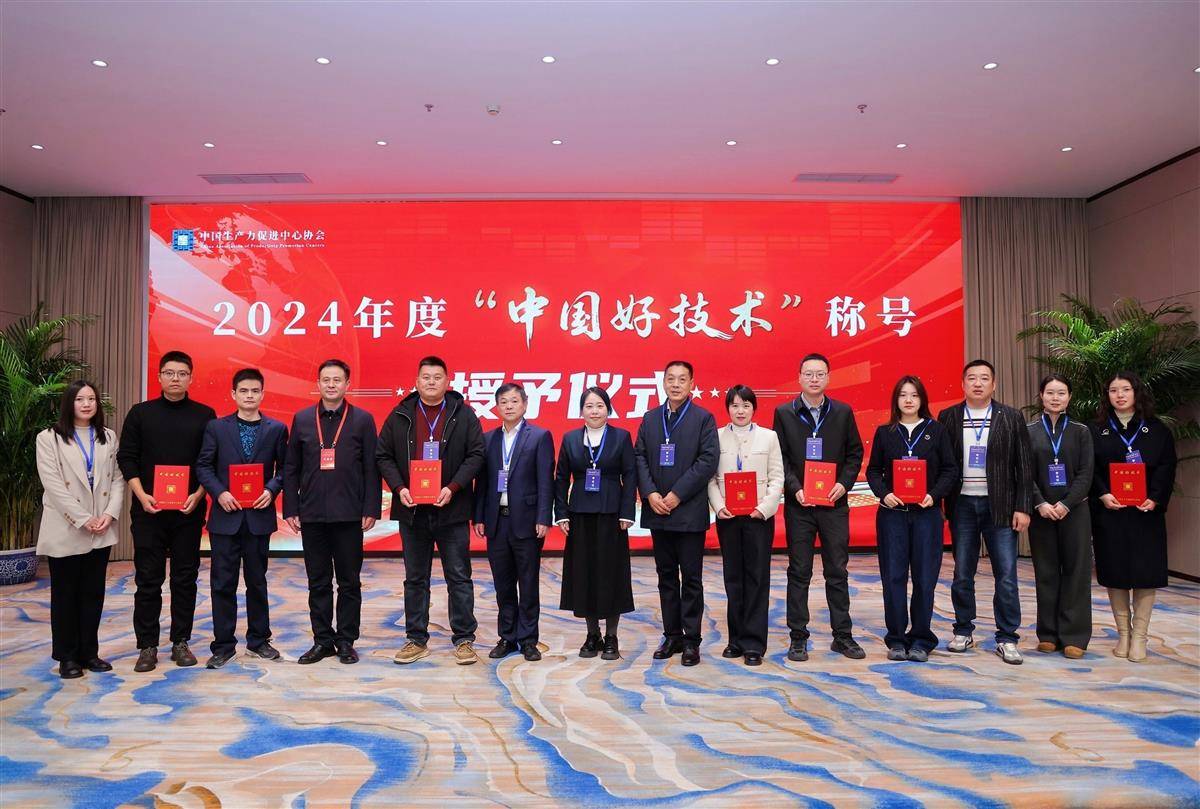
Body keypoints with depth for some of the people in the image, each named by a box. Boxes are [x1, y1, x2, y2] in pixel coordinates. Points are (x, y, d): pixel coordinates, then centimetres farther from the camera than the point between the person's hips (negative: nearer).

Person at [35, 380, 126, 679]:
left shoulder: (108, 437, 9)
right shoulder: (49, 438, -3)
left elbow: (118, 479, 5)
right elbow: (53, 485, -10)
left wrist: (110, 514, -9)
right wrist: (83, 520, -15)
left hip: (101, 531, 3)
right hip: (66, 530, -3)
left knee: (93, 593, 10)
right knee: (65, 595, 7)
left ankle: (89, 652, 20)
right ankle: (67, 657, 17)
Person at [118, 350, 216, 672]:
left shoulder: (204, 415, 4)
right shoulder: (140, 413, 5)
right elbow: (126, 458, 3)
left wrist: (198, 495, -10)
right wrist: (141, 495, -9)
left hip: (189, 510, 0)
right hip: (148, 509, 0)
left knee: (185, 578, 6)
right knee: (148, 579, 4)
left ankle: (181, 641, 16)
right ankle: (147, 646, 13)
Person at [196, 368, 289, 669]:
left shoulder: (277, 429, 3)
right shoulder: (216, 427, 3)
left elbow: (283, 468, 4)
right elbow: (203, 466, 2)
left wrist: (271, 489, -12)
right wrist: (219, 492, -12)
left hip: (259, 515, 0)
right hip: (225, 515, 0)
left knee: (257, 581, 11)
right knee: (223, 583, 4)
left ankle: (258, 639, 23)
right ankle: (223, 645, 15)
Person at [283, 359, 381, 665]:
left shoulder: (363, 420, 1)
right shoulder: (302, 419, 7)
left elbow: (371, 468, -1)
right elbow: (291, 468, 8)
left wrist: (371, 510, -6)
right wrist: (290, 509, 3)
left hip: (349, 514, -2)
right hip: (312, 514, 2)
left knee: (349, 582, 6)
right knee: (318, 582, 10)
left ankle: (346, 641, 17)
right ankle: (322, 640, 21)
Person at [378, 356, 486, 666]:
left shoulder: (463, 414, 0)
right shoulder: (400, 416, 6)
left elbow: (476, 454, -3)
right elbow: (383, 456, 6)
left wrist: (453, 488, -15)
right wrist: (399, 488, -9)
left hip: (452, 510, -2)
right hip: (412, 510, 2)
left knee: (459, 577, 5)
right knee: (415, 579, 12)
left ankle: (464, 639, 15)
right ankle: (416, 640, 23)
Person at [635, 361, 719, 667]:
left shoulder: (703, 418, -2)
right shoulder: (650, 418, 11)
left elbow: (708, 461, -10)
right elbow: (639, 457, 6)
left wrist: (677, 495, -14)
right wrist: (650, 494, -9)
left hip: (689, 512, -4)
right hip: (658, 512, 4)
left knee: (691, 578, 3)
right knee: (666, 576, 11)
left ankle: (691, 640, 12)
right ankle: (672, 635, 22)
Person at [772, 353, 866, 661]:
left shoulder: (843, 412, 5)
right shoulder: (784, 413, 1)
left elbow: (855, 453, 7)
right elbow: (779, 457, 0)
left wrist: (844, 483, -8)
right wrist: (794, 488, -13)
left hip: (834, 503, 1)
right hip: (798, 505, -1)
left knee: (837, 571, 8)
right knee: (799, 573, 5)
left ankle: (843, 636, 19)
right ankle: (798, 638, 13)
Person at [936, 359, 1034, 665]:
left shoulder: (1011, 418, 1)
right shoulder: (948, 417, 2)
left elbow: (1024, 466, 0)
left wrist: (1023, 508, -4)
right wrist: (939, 501, -2)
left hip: (1000, 505, -1)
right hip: (962, 504, 1)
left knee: (1006, 574, 1)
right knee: (962, 573, 9)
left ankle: (1007, 638, 11)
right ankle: (963, 631, 22)